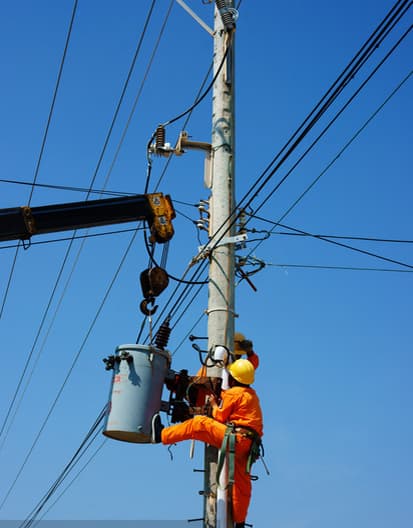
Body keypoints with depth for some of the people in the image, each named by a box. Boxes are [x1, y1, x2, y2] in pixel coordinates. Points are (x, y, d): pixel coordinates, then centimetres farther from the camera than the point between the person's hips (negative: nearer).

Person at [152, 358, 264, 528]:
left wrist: (214, 404, 17)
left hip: (236, 437, -9)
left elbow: (221, 416, -1)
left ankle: (162, 435, -8)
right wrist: (222, 396, 31)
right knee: (241, 482, 11)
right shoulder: (252, 394, 23)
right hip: (248, 443, 9)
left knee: (199, 424, -8)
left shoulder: (234, 393, -3)